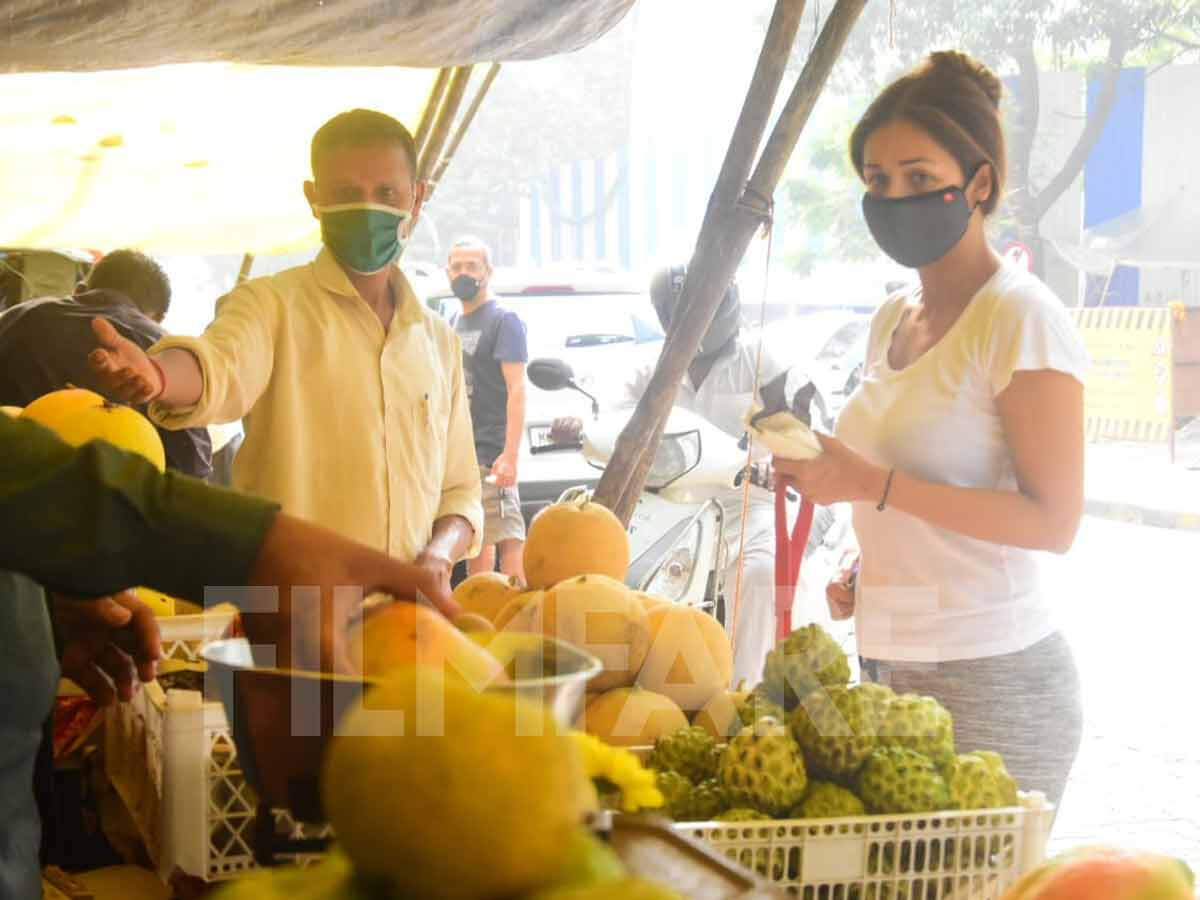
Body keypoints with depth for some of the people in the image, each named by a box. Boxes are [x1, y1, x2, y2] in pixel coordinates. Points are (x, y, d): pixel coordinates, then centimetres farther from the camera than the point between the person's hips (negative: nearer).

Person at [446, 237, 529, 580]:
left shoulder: (504, 321, -6)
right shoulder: (453, 324, 18)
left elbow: (517, 390, -14)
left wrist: (510, 455, -22)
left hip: (491, 453, -8)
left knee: (507, 539, -12)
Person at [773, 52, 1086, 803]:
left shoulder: (1022, 319, -11)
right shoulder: (894, 319, 13)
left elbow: (1053, 522, -17)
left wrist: (874, 484, -23)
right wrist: (864, 575, 8)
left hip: (990, 684, -7)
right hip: (891, 666, 7)